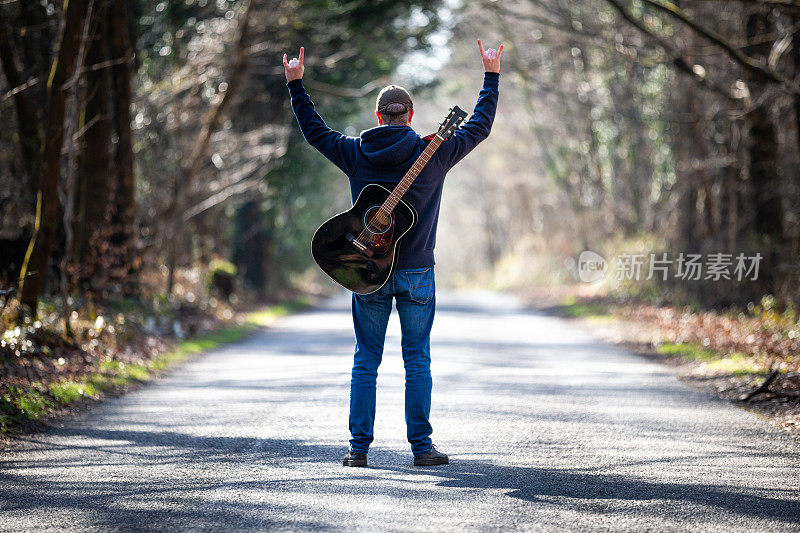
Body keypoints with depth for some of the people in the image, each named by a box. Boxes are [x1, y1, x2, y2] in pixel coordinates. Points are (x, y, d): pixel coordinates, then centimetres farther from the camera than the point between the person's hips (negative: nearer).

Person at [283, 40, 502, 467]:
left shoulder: (355, 153, 0)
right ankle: (421, 446, 4)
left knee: (365, 361, 6)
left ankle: (358, 447, 5)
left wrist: (295, 85, 26)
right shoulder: (433, 153, -3)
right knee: (417, 360, 4)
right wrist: (491, 77, 18)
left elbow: (313, 130, 15)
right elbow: (479, 127, 8)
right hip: (417, 272, -1)